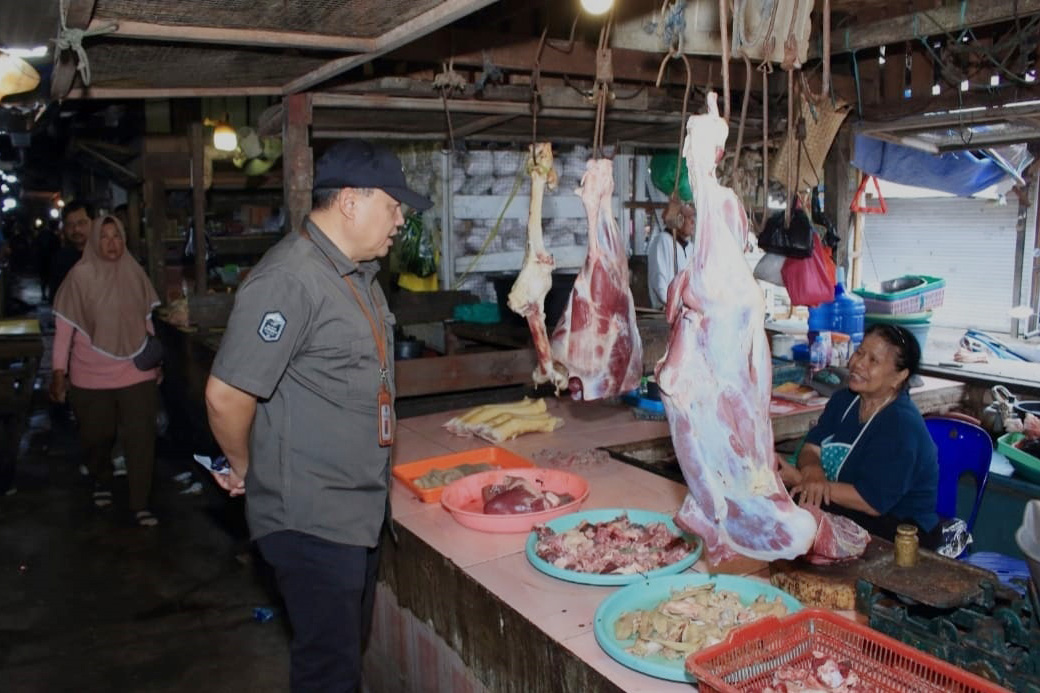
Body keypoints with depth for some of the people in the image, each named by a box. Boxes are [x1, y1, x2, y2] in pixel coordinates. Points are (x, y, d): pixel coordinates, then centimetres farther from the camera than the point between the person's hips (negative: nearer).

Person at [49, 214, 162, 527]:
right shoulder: (80, 276, -9)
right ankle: (101, 483, 44)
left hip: (135, 372, 1)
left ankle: (140, 505, 7)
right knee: (96, 436, 16)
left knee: (140, 437, -2)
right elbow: (64, 326, -8)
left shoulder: (135, 273, -1)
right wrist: (59, 372, -8)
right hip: (91, 376, -1)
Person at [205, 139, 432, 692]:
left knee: (350, 648, 22)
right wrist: (244, 470, -8)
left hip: (358, 511, 9)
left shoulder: (358, 273, 10)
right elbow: (226, 396, -25)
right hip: (311, 521, -9)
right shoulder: (290, 279, -22)